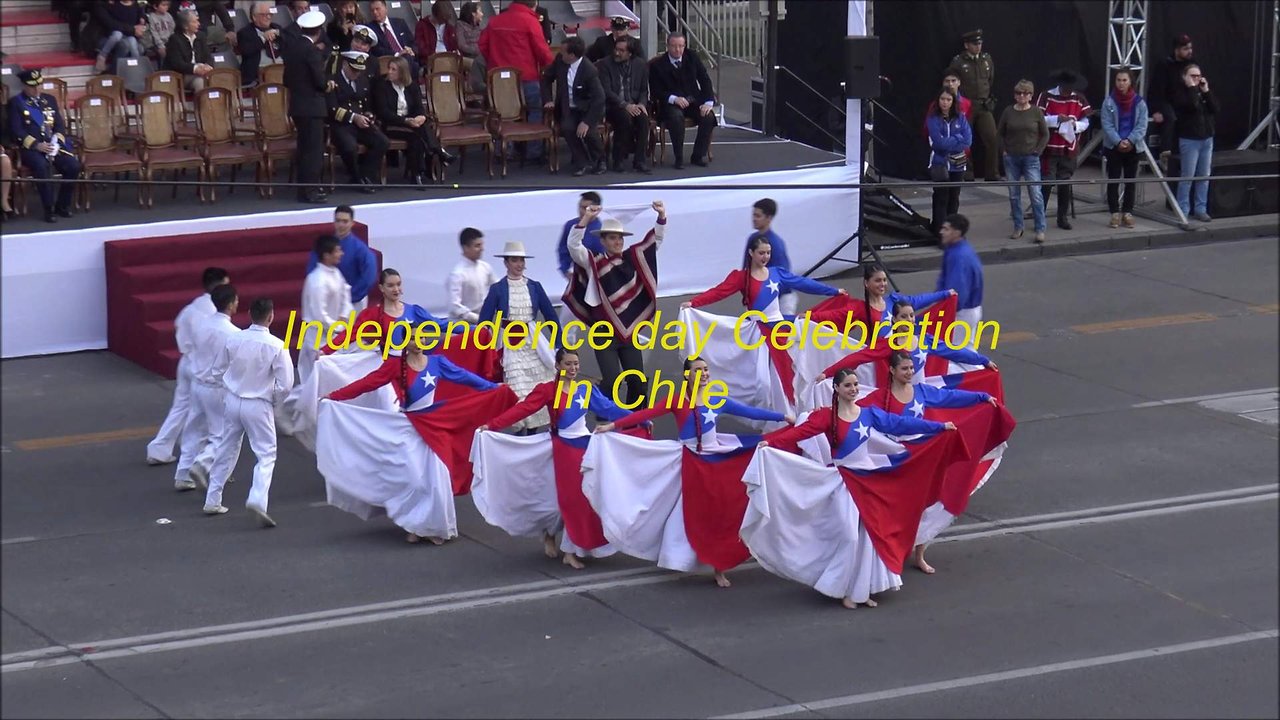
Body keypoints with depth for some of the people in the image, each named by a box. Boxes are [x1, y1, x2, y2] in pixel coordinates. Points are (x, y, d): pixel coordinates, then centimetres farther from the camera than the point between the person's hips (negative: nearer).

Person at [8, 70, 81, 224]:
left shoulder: (50, 99, 17)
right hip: (30, 148, -5)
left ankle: (63, 205, -2)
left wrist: (56, 142, -7)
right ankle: (49, 210, -27)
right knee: (42, 166, -37)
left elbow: (60, 125, 14)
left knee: (73, 166, -21)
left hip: (53, 145, 5)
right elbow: (16, 131, -7)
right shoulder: (15, 102, 1)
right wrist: (37, 145, -18)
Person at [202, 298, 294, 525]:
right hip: (259, 405, -4)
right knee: (266, 454, 4)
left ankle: (213, 500, 27)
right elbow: (285, 384, -15)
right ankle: (257, 499, -17)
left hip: (232, 401, 4)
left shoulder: (233, 340, -7)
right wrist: (273, 400, 4)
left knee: (226, 450, 19)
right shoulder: (277, 346, -17)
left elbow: (217, 372, 4)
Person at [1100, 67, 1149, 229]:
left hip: (1133, 147, 1)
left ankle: (1128, 213, 15)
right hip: (1113, 147, -1)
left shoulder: (1139, 102, -2)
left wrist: (1130, 141, -17)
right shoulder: (1109, 102, -5)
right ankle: (1115, 214, 6)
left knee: (1130, 181, 7)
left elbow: (1142, 126, -3)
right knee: (1113, 181, 0)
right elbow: (1107, 125, -8)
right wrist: (1118, 142, -19)